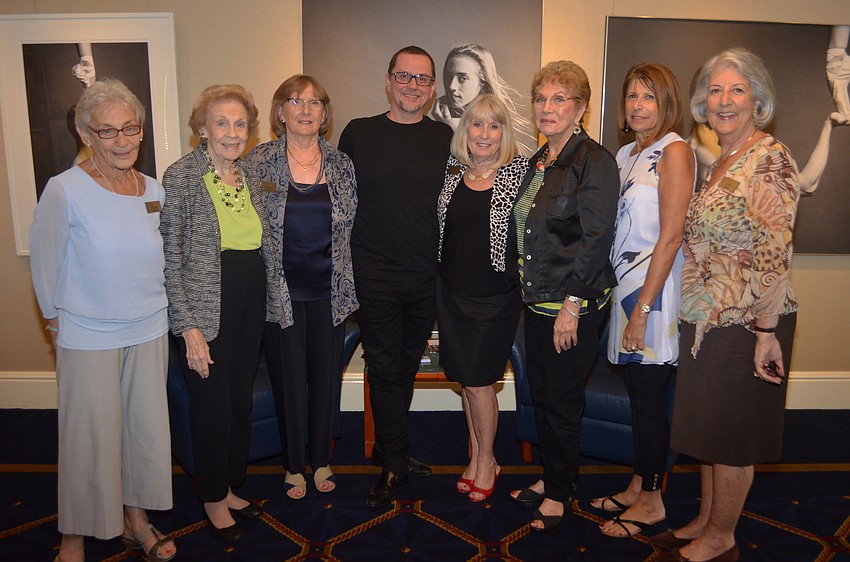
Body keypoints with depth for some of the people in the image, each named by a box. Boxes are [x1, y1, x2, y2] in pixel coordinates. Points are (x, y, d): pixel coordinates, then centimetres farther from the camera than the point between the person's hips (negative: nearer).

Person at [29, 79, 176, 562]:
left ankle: (135, 519, 34)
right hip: (87, 337, -4)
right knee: (90, 437, 6)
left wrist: (152, 305, 13)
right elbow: (45, 261, -4)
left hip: (149, 331, 4)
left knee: (146, 428, 14)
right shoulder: (65, 191, -14)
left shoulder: (155, 191, 0)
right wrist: (57, 316, 4)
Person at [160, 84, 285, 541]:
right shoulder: (182, 176, -9)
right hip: (206, 310, -6)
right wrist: (189, 326, -16)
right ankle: (213, 499, 27)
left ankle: (230, 486, 34)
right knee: (213, 406, 5)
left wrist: (273, 302, 13)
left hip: (251, 304, 6)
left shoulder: (250, 176, 9)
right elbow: (170, 257, -12)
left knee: (242, 400, 14)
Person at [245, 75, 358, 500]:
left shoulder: (341, 164, 5)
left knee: (327, 376, 11)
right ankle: (294, 465, 28)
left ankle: (321, 460, 31)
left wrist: (350, 285, 6)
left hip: (328, 291, 2)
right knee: (288, 378, 8)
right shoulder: (259, 162, -3)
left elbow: (353, 230, 9)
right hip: (281, 291, -2)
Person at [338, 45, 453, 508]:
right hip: (374, 276, -2)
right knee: (385, 368, 3)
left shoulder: (445, 138, 4)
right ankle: (395, 461, 19)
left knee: (407, 366, 15)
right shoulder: (358, 133, 0)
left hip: (427, 278, 2)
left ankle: (387, 450, 34)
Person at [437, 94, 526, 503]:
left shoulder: (519, 171, -6)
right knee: (466, 380, 13)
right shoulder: (452, 170, 5)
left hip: (495, 295, -4)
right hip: (452, 290, 4)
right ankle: (477, 457, 31)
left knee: (477, 382, 1)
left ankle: (487, 462, 24)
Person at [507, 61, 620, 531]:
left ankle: (558, 493, 25)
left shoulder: (595, 162, -13)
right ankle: (549, 477, 35)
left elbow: (595, 240, -18)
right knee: (541, 395, 17)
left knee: (562, 401, 5)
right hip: (536, 299, 8)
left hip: (574, 306, -8)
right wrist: (530, 290, 14)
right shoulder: (539, 162, 11)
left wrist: (571, 304, -19)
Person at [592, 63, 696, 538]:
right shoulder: (628, 153, 14)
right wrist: (625, 299, 9)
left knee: (649, 396, 2)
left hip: (657, 287, -7)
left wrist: (643, 307, -18)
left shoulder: (674, 151, -10)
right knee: (637, 391, 15)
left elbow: (670, 236, -17)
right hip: (626, 284, 8)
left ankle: (652, 501, 19)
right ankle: (638, 486, 29)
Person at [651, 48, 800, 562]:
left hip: (746, 321, -9)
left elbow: (775, 252, -20)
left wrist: (767, 330, -22)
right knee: (709, 424, 18)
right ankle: (705, 520, 36)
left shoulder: (770, 159, -15)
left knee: (731, 429, 6)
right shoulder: (722, 163, 12)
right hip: (709, 317, 9)